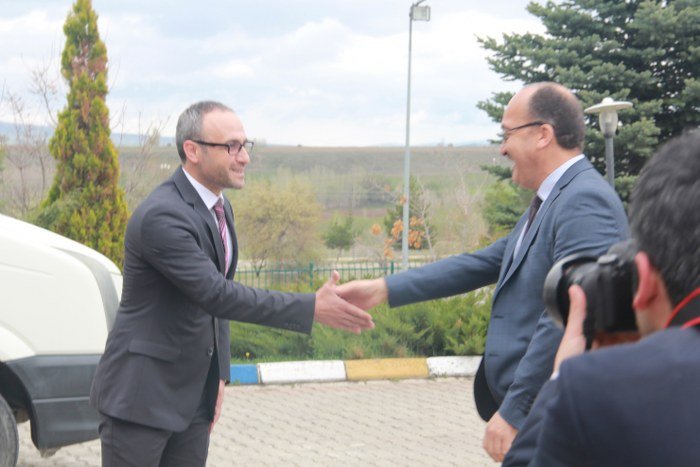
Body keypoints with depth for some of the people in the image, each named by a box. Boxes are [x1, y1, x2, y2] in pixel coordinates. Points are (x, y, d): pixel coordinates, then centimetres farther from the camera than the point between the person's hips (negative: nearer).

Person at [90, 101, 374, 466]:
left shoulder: (218, 207, 8)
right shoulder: (161, 216, -22)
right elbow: (216, 294, -26)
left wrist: (218, 375, 13)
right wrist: (313, 309, -26)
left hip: (192, 395, 8)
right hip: (140, 394, -8)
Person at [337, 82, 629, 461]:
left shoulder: (585, 203, -18)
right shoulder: (548, 203, 13)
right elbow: (483, 264, 15)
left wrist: (513, 412, -22)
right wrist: (385, 289, 11)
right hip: (527, 408, 9)